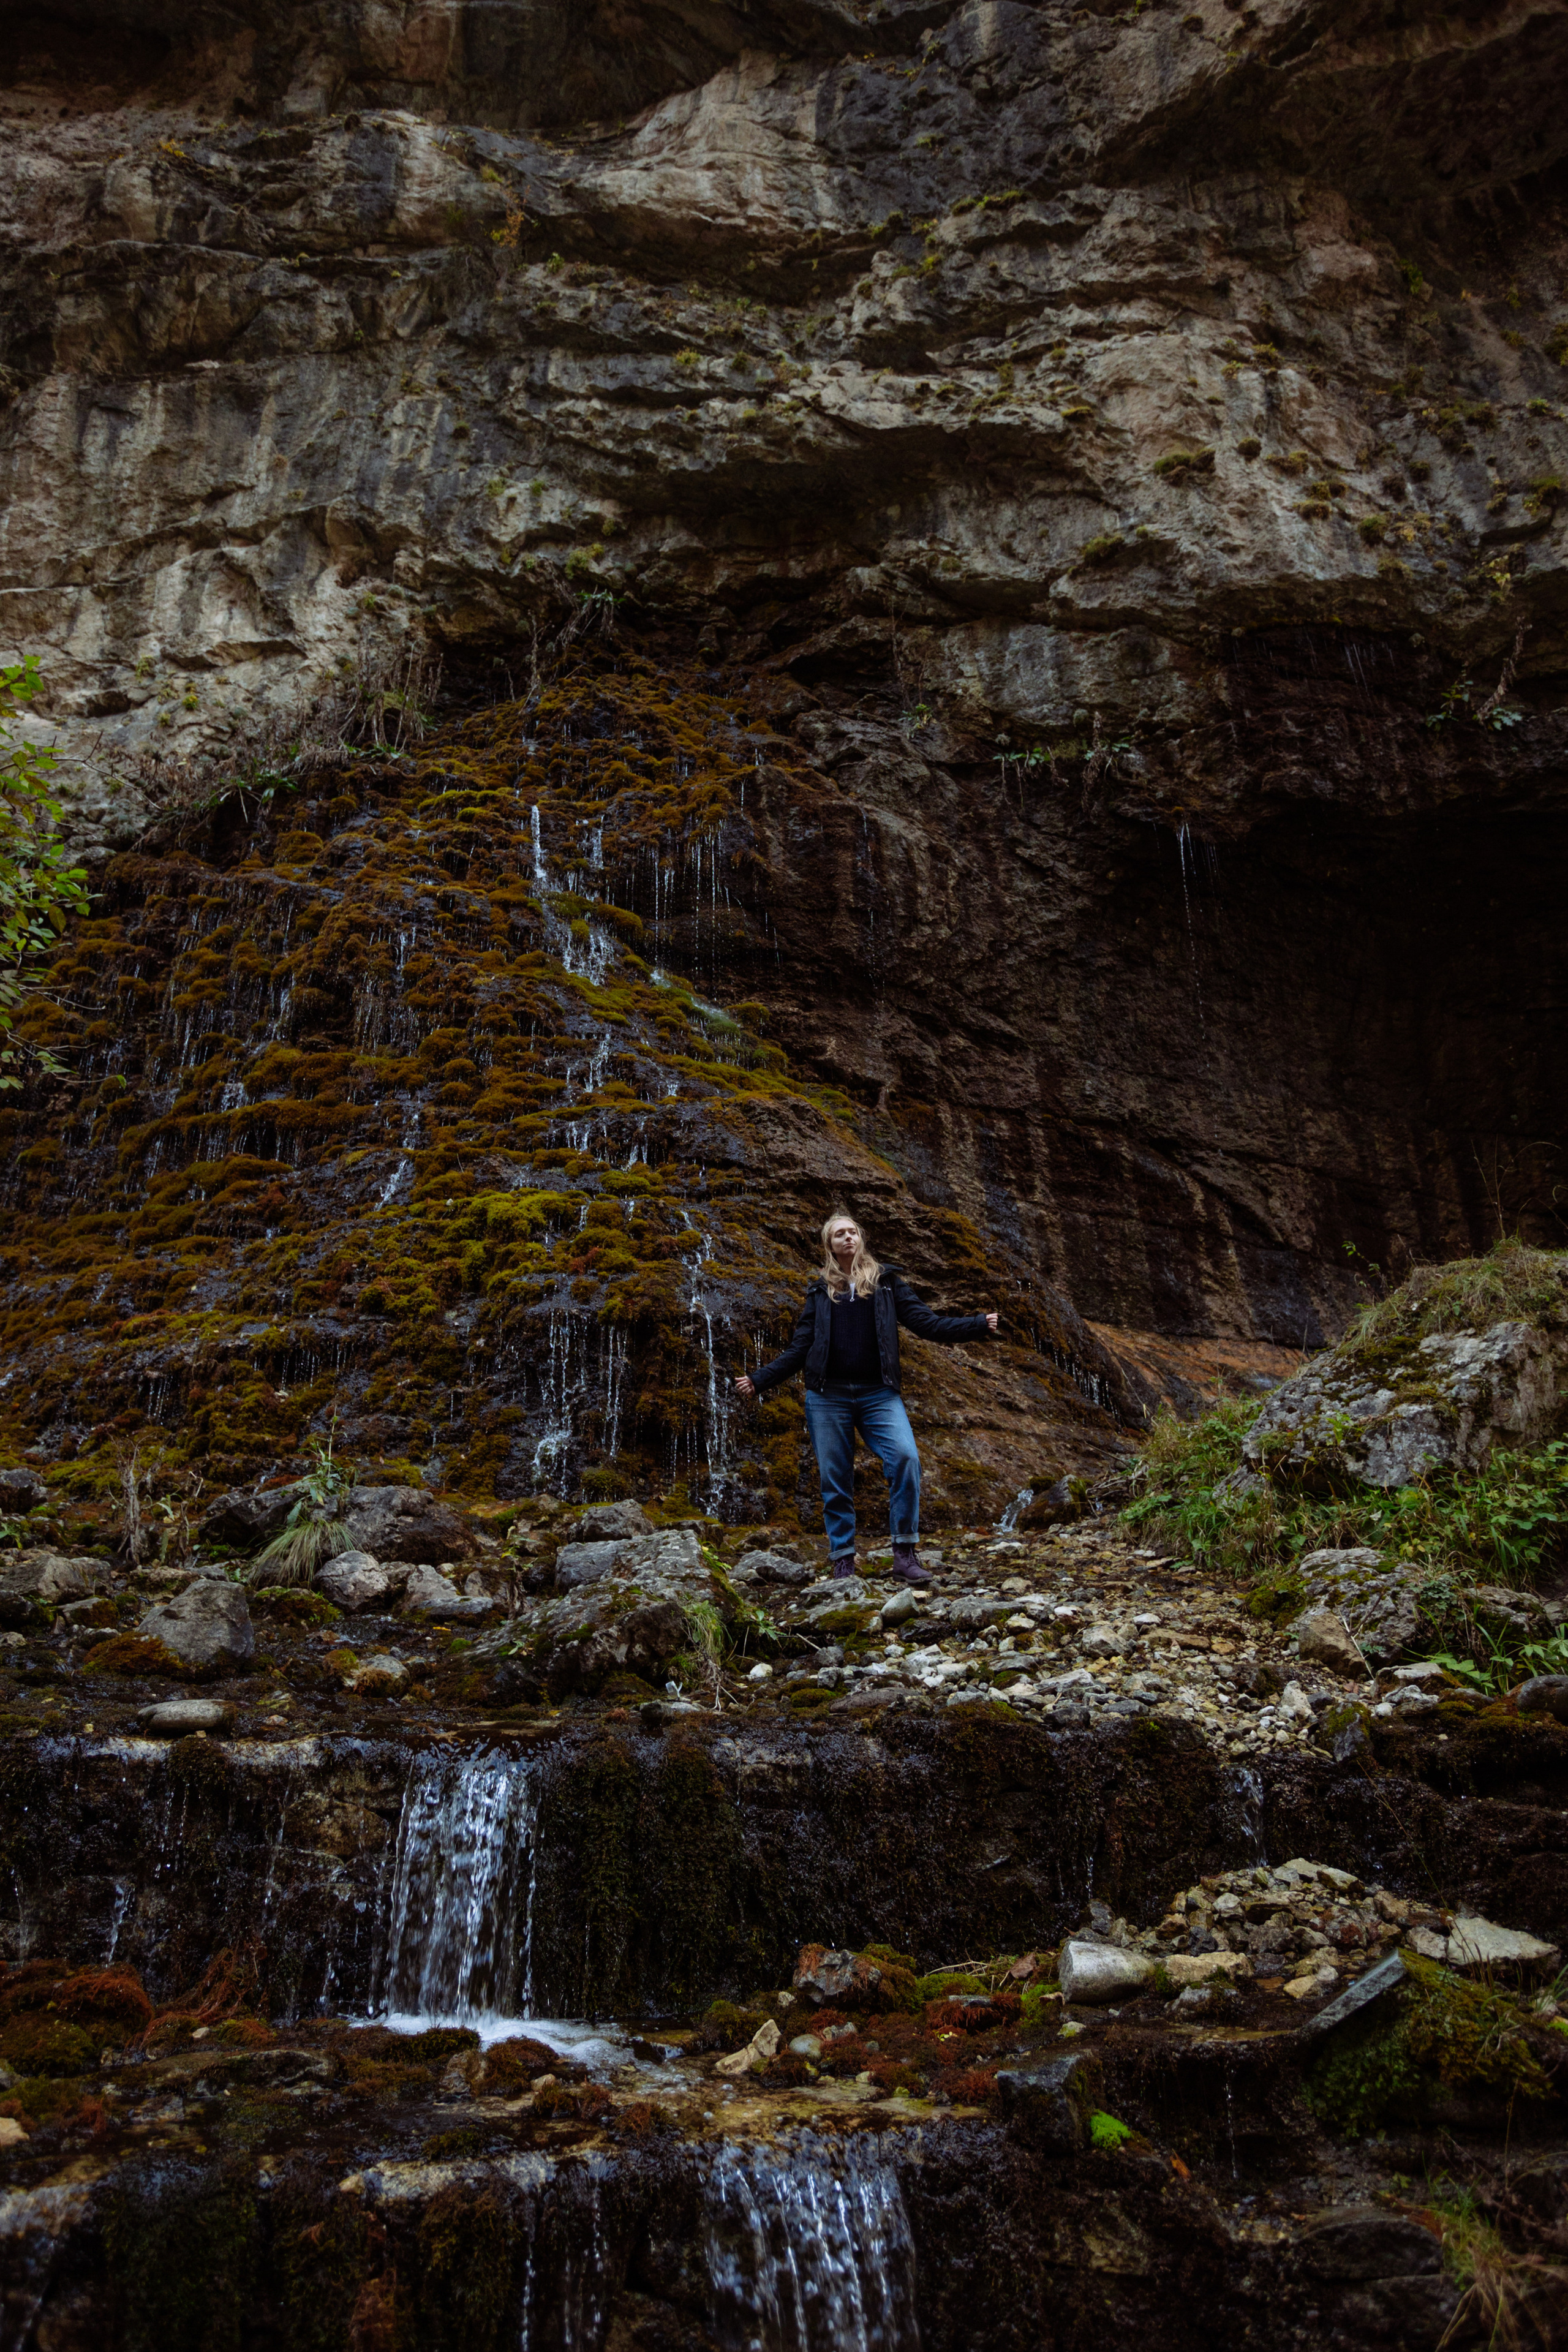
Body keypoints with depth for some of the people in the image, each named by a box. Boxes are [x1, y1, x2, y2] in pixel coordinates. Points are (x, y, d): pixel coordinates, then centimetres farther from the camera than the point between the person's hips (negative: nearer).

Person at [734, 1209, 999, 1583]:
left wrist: (978, 1325, -3)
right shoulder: (820, 1291, 15)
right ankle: (843, 1563, 8)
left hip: (879, 1394, -1)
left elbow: (925, 1321, 8)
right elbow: (798, 1349, 14)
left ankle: (904, 1553, -16)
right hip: (827, 1396, 1)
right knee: (834, 1478, -1)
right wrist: (759, 1381, 8)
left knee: (906, 1457, -21)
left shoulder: (886, 1281, 14)